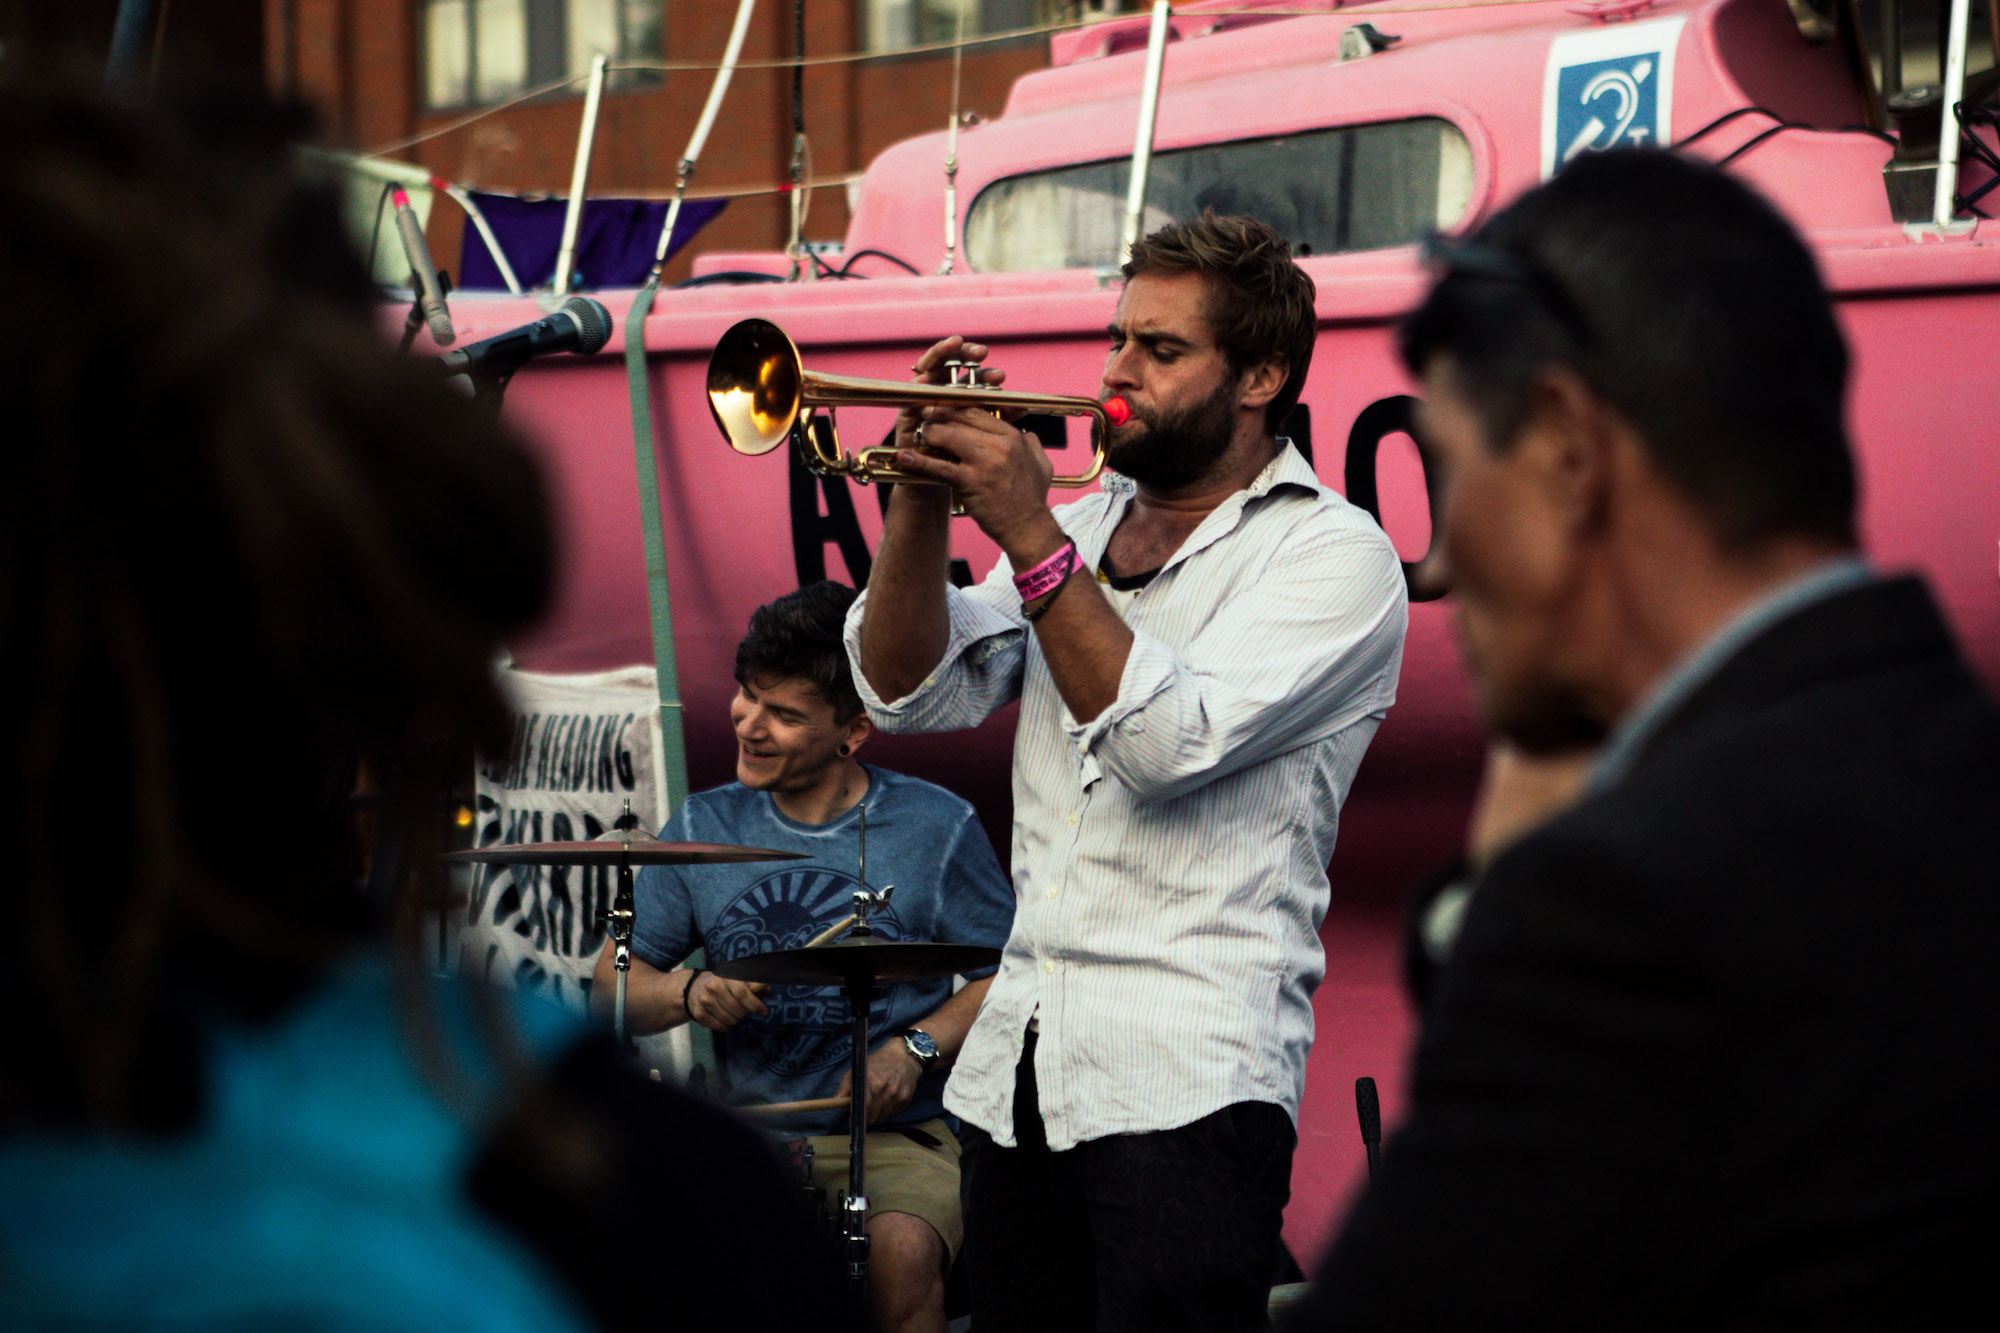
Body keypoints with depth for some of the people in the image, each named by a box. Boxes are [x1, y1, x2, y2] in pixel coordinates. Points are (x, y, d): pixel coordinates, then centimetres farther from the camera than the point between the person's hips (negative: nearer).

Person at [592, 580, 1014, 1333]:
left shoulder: (936, 829, 0)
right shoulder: (705, 830, 9)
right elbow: (612, 986, 11)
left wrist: (917, 1049, -14)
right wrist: (688, 994, -11)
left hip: (901, 1134, -2)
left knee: (900, 1252, -34)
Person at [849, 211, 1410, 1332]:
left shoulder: (1334, 553, -3)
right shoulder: (1085, 528, 18)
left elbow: (1169, 743, -16)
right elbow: (911, 693, 9)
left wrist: (1034, 541, -16)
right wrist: (925, 497, -5)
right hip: (1018, 1067, 6)